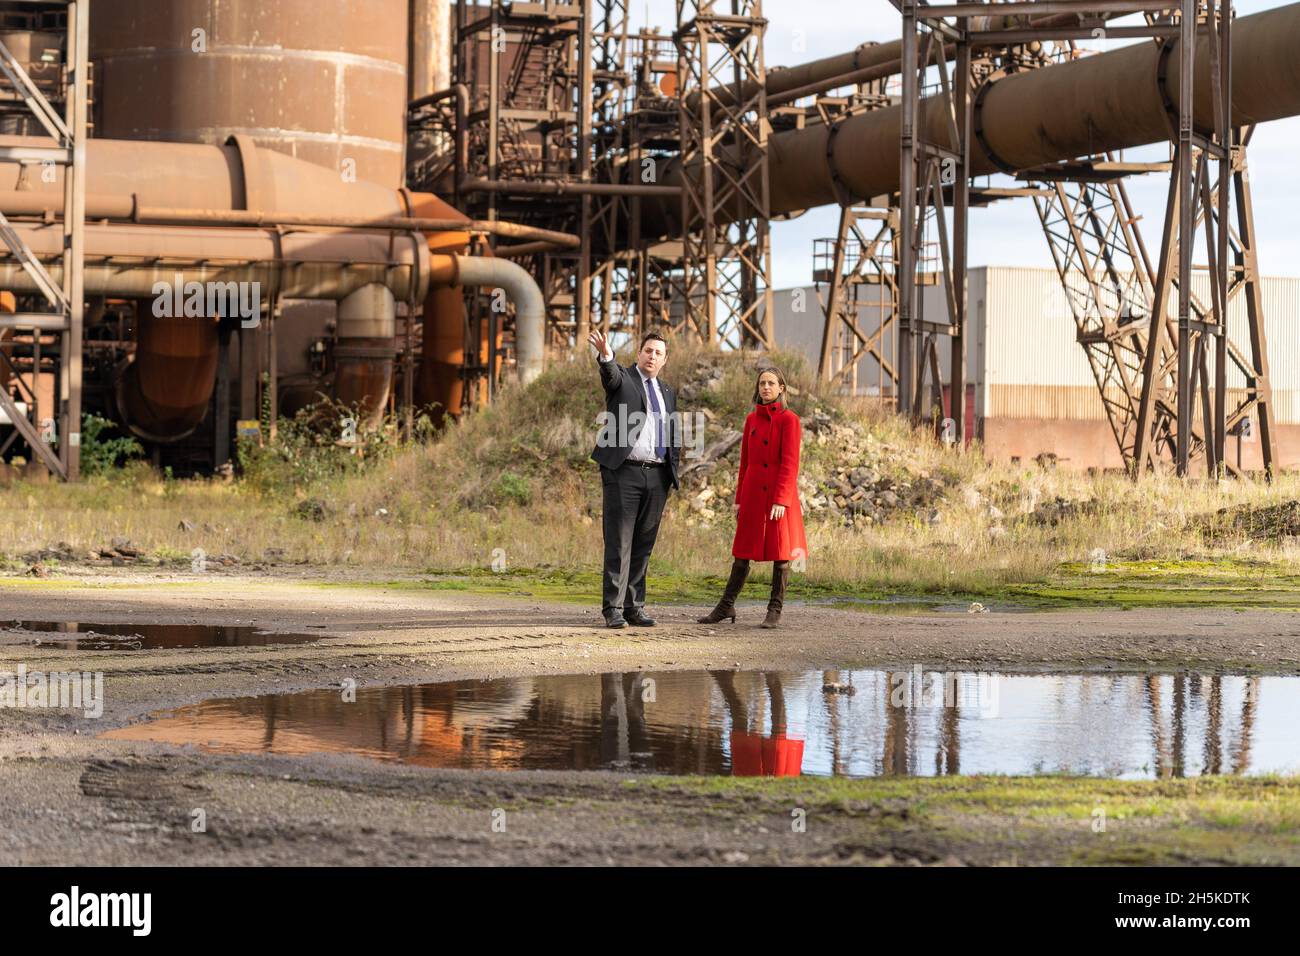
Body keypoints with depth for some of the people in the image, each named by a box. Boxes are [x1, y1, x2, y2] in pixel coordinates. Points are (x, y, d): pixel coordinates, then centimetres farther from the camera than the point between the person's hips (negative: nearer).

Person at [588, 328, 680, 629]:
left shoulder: (668, 393, 20)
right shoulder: (621, 378, 4)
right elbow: (610, 373, -22)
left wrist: (671, 479, 12)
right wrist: (605, 354, -45)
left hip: (657, 476, 5)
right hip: (624, 471, -5)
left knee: (643, 545, 6)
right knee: (619, 543, -7)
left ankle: (634, 607, 9)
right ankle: (613, 608, -7)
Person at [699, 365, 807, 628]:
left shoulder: (788, 419, -6)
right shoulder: (752, 419, 11)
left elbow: (790, 463, -12)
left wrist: (781, 500, -18)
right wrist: (739, 499, 13)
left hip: (778, 497, -5)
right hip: (753, 494, 5)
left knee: (781, 553, 0)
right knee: (743, 551, 10)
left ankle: (775, 611, 7)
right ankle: (726, 606, 16)